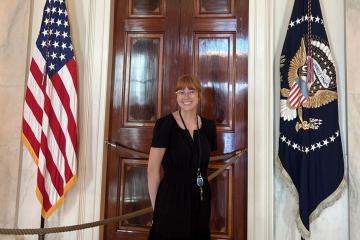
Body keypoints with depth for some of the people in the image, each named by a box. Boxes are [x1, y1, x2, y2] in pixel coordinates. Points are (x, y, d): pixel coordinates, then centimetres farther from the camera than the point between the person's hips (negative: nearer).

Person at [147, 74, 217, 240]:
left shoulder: (208, 126, 3)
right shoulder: (165, 124, -12)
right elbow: (153, 169, -11)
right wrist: (156, 207, -8)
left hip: (200, 201, 5)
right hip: (172, 200, -5)